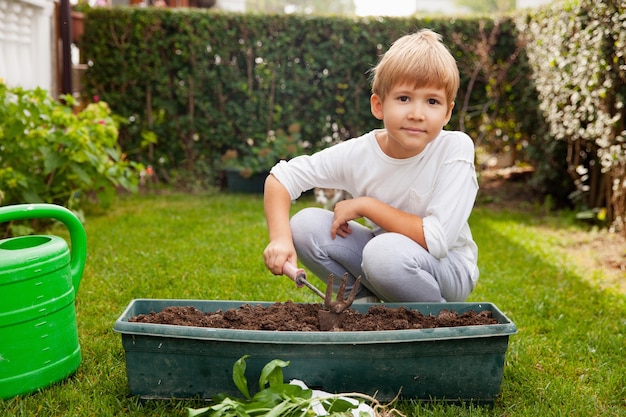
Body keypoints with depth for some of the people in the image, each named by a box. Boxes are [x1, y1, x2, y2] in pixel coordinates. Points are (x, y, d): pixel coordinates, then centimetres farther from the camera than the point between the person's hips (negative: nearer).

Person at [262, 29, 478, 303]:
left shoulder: (455, 148, -24)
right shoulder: (358, 153, -15)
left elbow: (436, 241, -29)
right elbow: (280, 176, -8)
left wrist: (365, 205, -23)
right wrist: (280, 238, -25)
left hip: (449, 269, -3)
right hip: (388, 255, 4)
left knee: (386, 252, -36)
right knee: (304, 225, -16)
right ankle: (365, 302, 2)